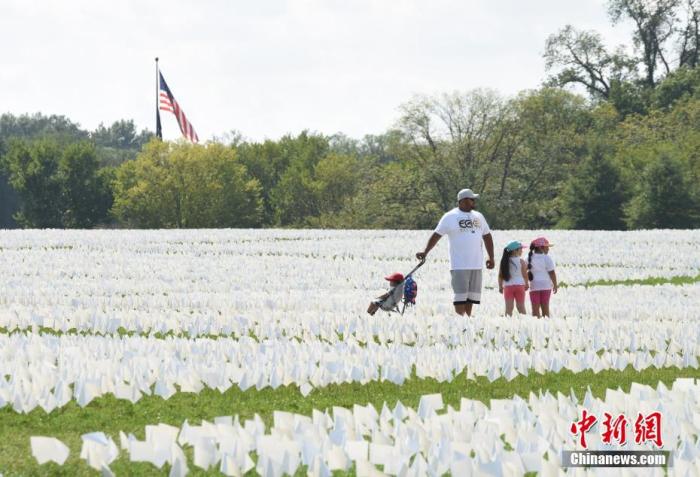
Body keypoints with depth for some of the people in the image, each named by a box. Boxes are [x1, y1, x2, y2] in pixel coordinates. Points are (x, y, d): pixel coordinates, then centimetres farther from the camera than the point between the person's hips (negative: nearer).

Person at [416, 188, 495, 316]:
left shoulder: (478, 217, 14)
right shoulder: (450, 217, -3)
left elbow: (487, 237, 21)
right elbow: (436, 235, -5)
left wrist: (491, 258, 17)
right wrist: (425, 252, -14)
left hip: (476, 265, 6)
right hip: (459, 266, -5)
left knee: (471, 298, 6)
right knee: (460, 297, -9)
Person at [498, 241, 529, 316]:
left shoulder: (504, 262, 1)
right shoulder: (521, 261, -6)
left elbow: (500, 275, 2)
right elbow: (525, 275, -3)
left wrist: (500, 287, 12)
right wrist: (526, 284, 14)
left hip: (508, 286, 1)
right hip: (519, 285, -1)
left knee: (509, 307, 0)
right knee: (521, 306, 7)